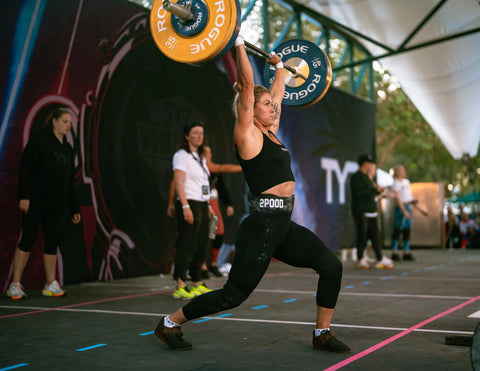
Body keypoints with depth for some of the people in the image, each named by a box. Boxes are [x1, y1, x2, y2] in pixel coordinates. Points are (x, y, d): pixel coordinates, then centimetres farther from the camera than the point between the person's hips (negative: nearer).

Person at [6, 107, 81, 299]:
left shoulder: (68, 150, 17)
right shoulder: (38, 141, -1)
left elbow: (70, 182, 20)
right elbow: (25, 169, -9)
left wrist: (74, 208, 16)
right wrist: (24, 195, -18)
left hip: (57, 206, 6)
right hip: (36, 202, -6)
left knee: (53, 241, 5)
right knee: (27, 240, -4)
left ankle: (50, 284, 12)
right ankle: (15, 285, 4)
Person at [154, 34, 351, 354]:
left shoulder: (271, 131, 15)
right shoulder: (248, 133, -6)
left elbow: (277, 93, 29)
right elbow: (247, 84, -13)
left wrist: (280, 67, 38)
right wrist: (239, 44, -9)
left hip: (284, 225, 9)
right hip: (263, 223, -9)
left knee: (331, 266, -1)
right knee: (234, 294, -3)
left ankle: (322, 333, 13)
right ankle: (169, 324, 13)